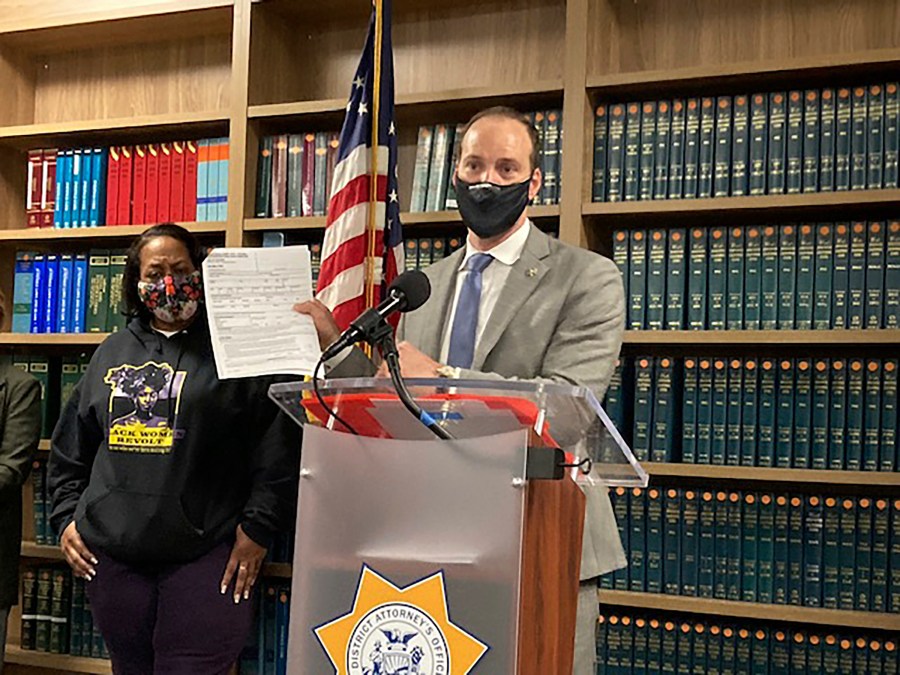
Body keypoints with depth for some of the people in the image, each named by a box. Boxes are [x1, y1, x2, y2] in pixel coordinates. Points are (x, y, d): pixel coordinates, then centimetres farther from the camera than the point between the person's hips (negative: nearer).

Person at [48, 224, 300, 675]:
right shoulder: (113, 352, 14)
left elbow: (278, 448, -6)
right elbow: (70, 447, 21)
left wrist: (258, 528, -9)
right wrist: (66, 517, 13)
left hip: (205, 553, -4)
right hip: (111, 552, 5)